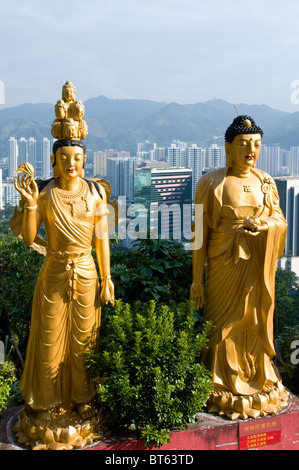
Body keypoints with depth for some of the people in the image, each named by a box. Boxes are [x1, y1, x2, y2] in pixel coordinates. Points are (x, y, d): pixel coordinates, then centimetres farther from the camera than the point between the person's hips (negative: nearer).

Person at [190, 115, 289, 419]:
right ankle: (224, 391, 24)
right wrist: (197, 280, -9)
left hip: (258, 268, 4)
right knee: (225, 326, 6)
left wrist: (266, 224, -12)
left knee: (257, 324, 14)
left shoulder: (265, 182, 5)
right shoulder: (212, 183, -7)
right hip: (225, 267, -4)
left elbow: (281, 219, 13)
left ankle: (259, 382, 34)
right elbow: (201, 234, -7)